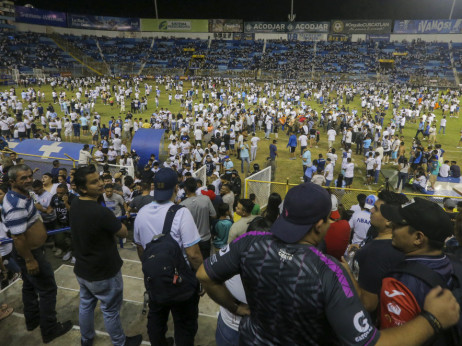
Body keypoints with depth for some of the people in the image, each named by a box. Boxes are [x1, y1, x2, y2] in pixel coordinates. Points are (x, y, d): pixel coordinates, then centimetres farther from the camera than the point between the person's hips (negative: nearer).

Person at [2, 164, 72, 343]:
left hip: (30, 250, 10)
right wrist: (29, 260, -25)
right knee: (48, 290, 2)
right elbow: (18, 237, -30)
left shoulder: (21, 195, 2)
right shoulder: (16, 205, -31)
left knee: (30, 286, 24)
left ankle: (32, 320, 43)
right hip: (29, 253, -10)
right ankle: (49, 330, 16)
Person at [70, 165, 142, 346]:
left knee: (86, 305, 26)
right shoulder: (100, 212, -34)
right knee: (110, 311, 14)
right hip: (103, 273, -7)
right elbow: (124, 233, -20)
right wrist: (115, 221, -5)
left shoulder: (74, 205, -7)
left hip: (81, 269, 8)